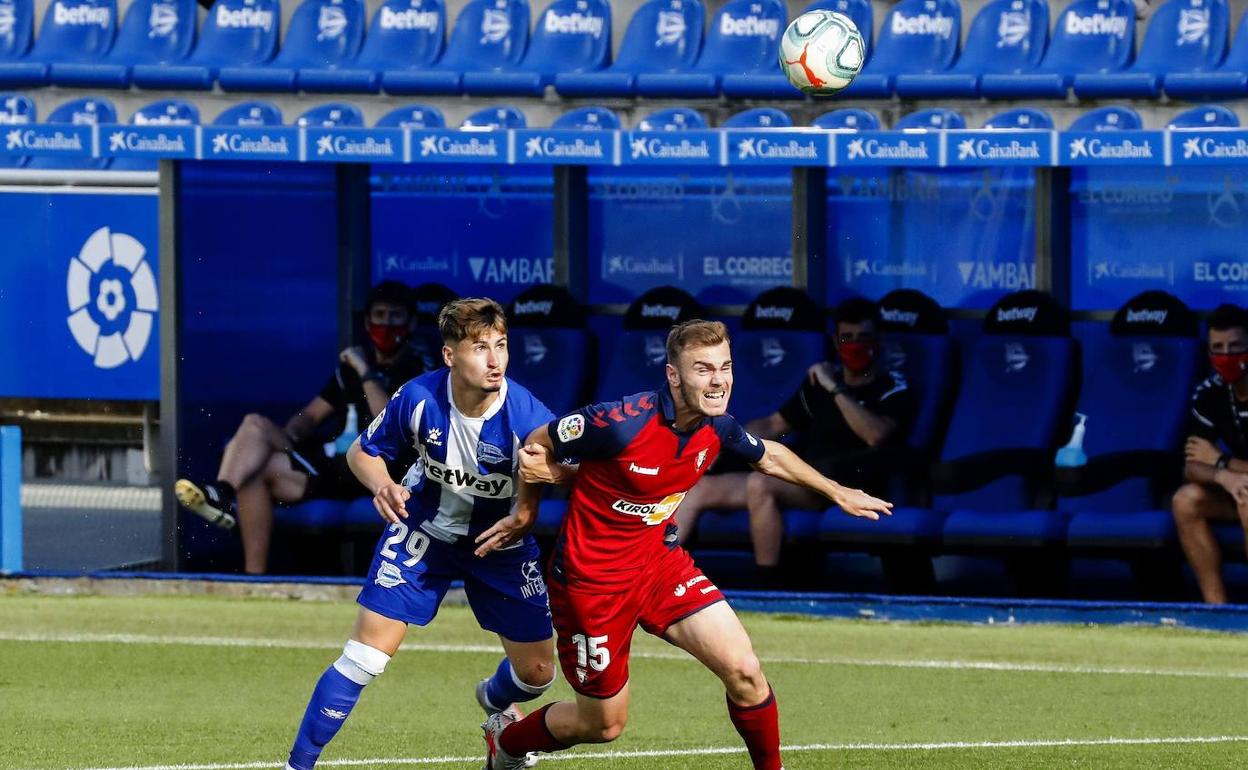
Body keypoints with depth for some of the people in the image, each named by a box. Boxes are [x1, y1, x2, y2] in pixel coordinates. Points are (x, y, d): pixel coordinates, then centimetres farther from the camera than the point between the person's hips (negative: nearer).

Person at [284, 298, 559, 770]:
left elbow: (533, 500, -16)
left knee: (537, 672, 7)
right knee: (368, 651, -13)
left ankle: (495, 700, 45)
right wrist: (383, 486, -27)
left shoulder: (528, 418, -29)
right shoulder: (418, 399, -24)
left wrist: (519, 522, -37)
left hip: (499, 540, 1)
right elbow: (362, 452, -6)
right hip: (423, 531, -1)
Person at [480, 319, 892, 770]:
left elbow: (770, 456, 17)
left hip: (659, 561, 5)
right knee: (603, 725, 7)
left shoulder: (717, 428, -8)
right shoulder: (622, 423, -28)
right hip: (591, 578, -5)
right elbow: (537, 445, -10)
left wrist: (838, 493, 21)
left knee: (744, 672, -11)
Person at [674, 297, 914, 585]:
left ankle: (767, 590, -33)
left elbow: (875, 435, -19)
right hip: (797, 481, 7)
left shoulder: (893, 389, 2)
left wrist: (835, 389, -16)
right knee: (699, 489, -4)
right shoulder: (820, 381, 21)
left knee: (760, 484, -35)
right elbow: (774, 424, 27)